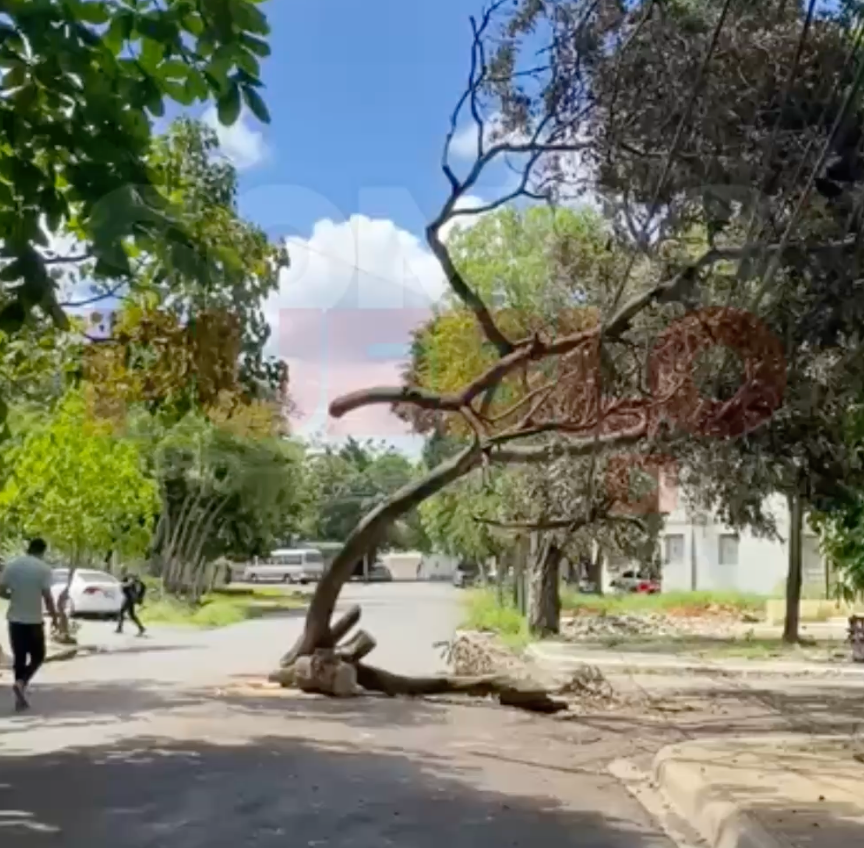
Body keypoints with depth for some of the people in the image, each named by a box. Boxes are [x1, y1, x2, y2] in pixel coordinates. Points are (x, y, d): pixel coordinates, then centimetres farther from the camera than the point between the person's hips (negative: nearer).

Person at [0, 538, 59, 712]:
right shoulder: (43, 568, -11)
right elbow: (47, 596, -14)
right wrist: (54, 616, -2)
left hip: (15, 619, 4)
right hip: (34, 620, -4)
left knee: (19, 657, 11)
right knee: (37, 656, 11)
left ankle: (20, 698, 11)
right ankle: (21, 682, -13)